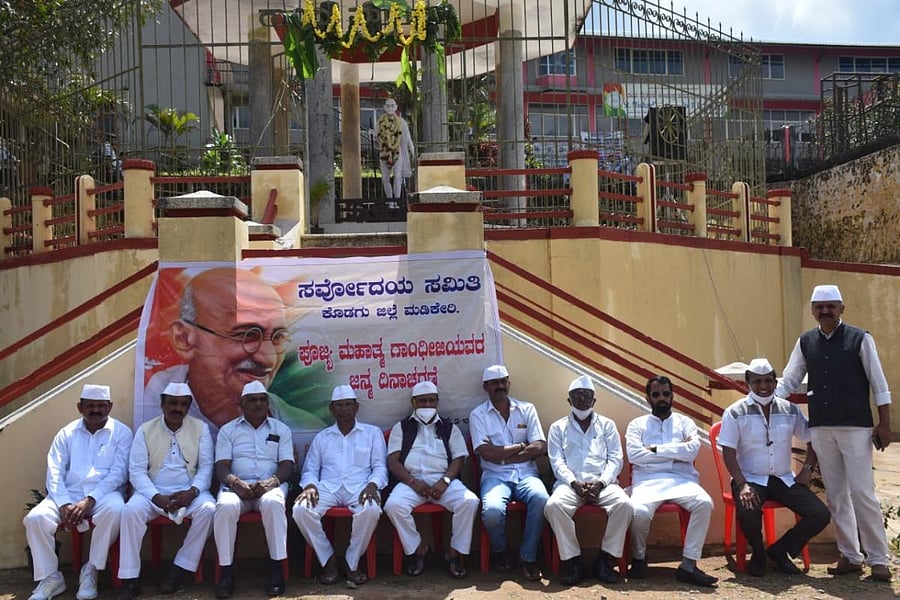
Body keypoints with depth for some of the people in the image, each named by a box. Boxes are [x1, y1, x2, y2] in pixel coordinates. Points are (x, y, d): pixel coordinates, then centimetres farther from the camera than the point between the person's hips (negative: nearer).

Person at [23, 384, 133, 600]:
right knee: (35, 518, -23)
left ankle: (91, 571, -16)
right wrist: (64, 504, -14)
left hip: (104, 493, -3)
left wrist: (90, 500, -18)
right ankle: (50, 577, -6)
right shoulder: (67, 433, 11)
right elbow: (54, 472, 3)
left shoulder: (121, 432, 3)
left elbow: (118, 473, -6)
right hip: (69, 494, 3)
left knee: (115, 509, -36)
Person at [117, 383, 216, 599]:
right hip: (154, 492, 0)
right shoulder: (145, 430, 4)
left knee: (208, 509, -30)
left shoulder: (200, 428, 5)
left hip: (189, 492, 0)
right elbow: (137, 470, -2)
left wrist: (192, 491, -18)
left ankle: (181, 567, -15)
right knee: (131, 510, -30)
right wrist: (157, 497, -18)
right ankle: (129, 579, -22)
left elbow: (206, 466, 1)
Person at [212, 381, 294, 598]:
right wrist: (235, 482, -19)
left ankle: (276, 568, -29)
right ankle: (226, 570, -25)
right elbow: (221, 466, 3)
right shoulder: (228, 430, 13)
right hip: (236, 486, 0)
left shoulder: (281, 429, 14)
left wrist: (272, 481, -16)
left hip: (270, 485, 0)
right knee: (226, 506, -35)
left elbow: (287, 465, 5)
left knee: (272, 502, -37)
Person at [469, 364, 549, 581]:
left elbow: (540, 447, -1)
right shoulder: (478, 415, 6)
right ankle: (500, 551, 1)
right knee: (492, 510, -33)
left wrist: (503, 456, -7)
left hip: (526, 473, 2)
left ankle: (528, 558, -14)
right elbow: (487, 452, -8)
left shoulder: (526, 409, 11)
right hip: (495, 475, -1)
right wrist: (521, 446, -2)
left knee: (540, 499, -33)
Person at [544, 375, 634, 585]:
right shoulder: (558, 428, 16)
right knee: (553, 505, -33)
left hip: (603, 483, 1)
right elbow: (557, 462, 5)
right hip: (570, 483, -1)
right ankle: (572, 561, -19)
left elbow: (615, 459, 8)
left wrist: (600, 484, -10)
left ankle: (605, 559, -15)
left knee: (624, 504, -30)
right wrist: (575, 484, -13)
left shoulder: (607, 425, 18)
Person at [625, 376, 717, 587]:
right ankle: (639, 558, -3)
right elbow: (634, 455, -4)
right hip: (648, 480, -1)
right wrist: (676, 454, -2)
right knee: (639, 511, -34)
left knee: (704, 503, -31)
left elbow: (692, 450, -2)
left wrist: (656, 449, -3)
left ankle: (688, 565, -21)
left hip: (681, 480, 2)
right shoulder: (637, 424, 15)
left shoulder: (685, 422, 19)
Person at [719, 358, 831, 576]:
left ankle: (780, 550, 9)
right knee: (747, 513, -35)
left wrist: (808, 468, 1)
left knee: (820, 515, -15)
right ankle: (758, 554, 0)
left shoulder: (790, 410, 7)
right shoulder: (735, 412, -4)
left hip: (784, 479, 4)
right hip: (750, 479, -4)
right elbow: (728, 453, -8)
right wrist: (742, 485, -20)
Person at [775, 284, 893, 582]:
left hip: (855, 427, -4)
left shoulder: (860, 339, -3)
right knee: (836, 496, 9)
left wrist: (884, 424, -6)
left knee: (862, 493, -5)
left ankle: (878, 559, 6)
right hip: (821, 428, 4)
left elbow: (879, 385, -2)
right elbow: (788, 381, 10)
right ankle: (850, 556, 18)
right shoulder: (805, 342, 8)